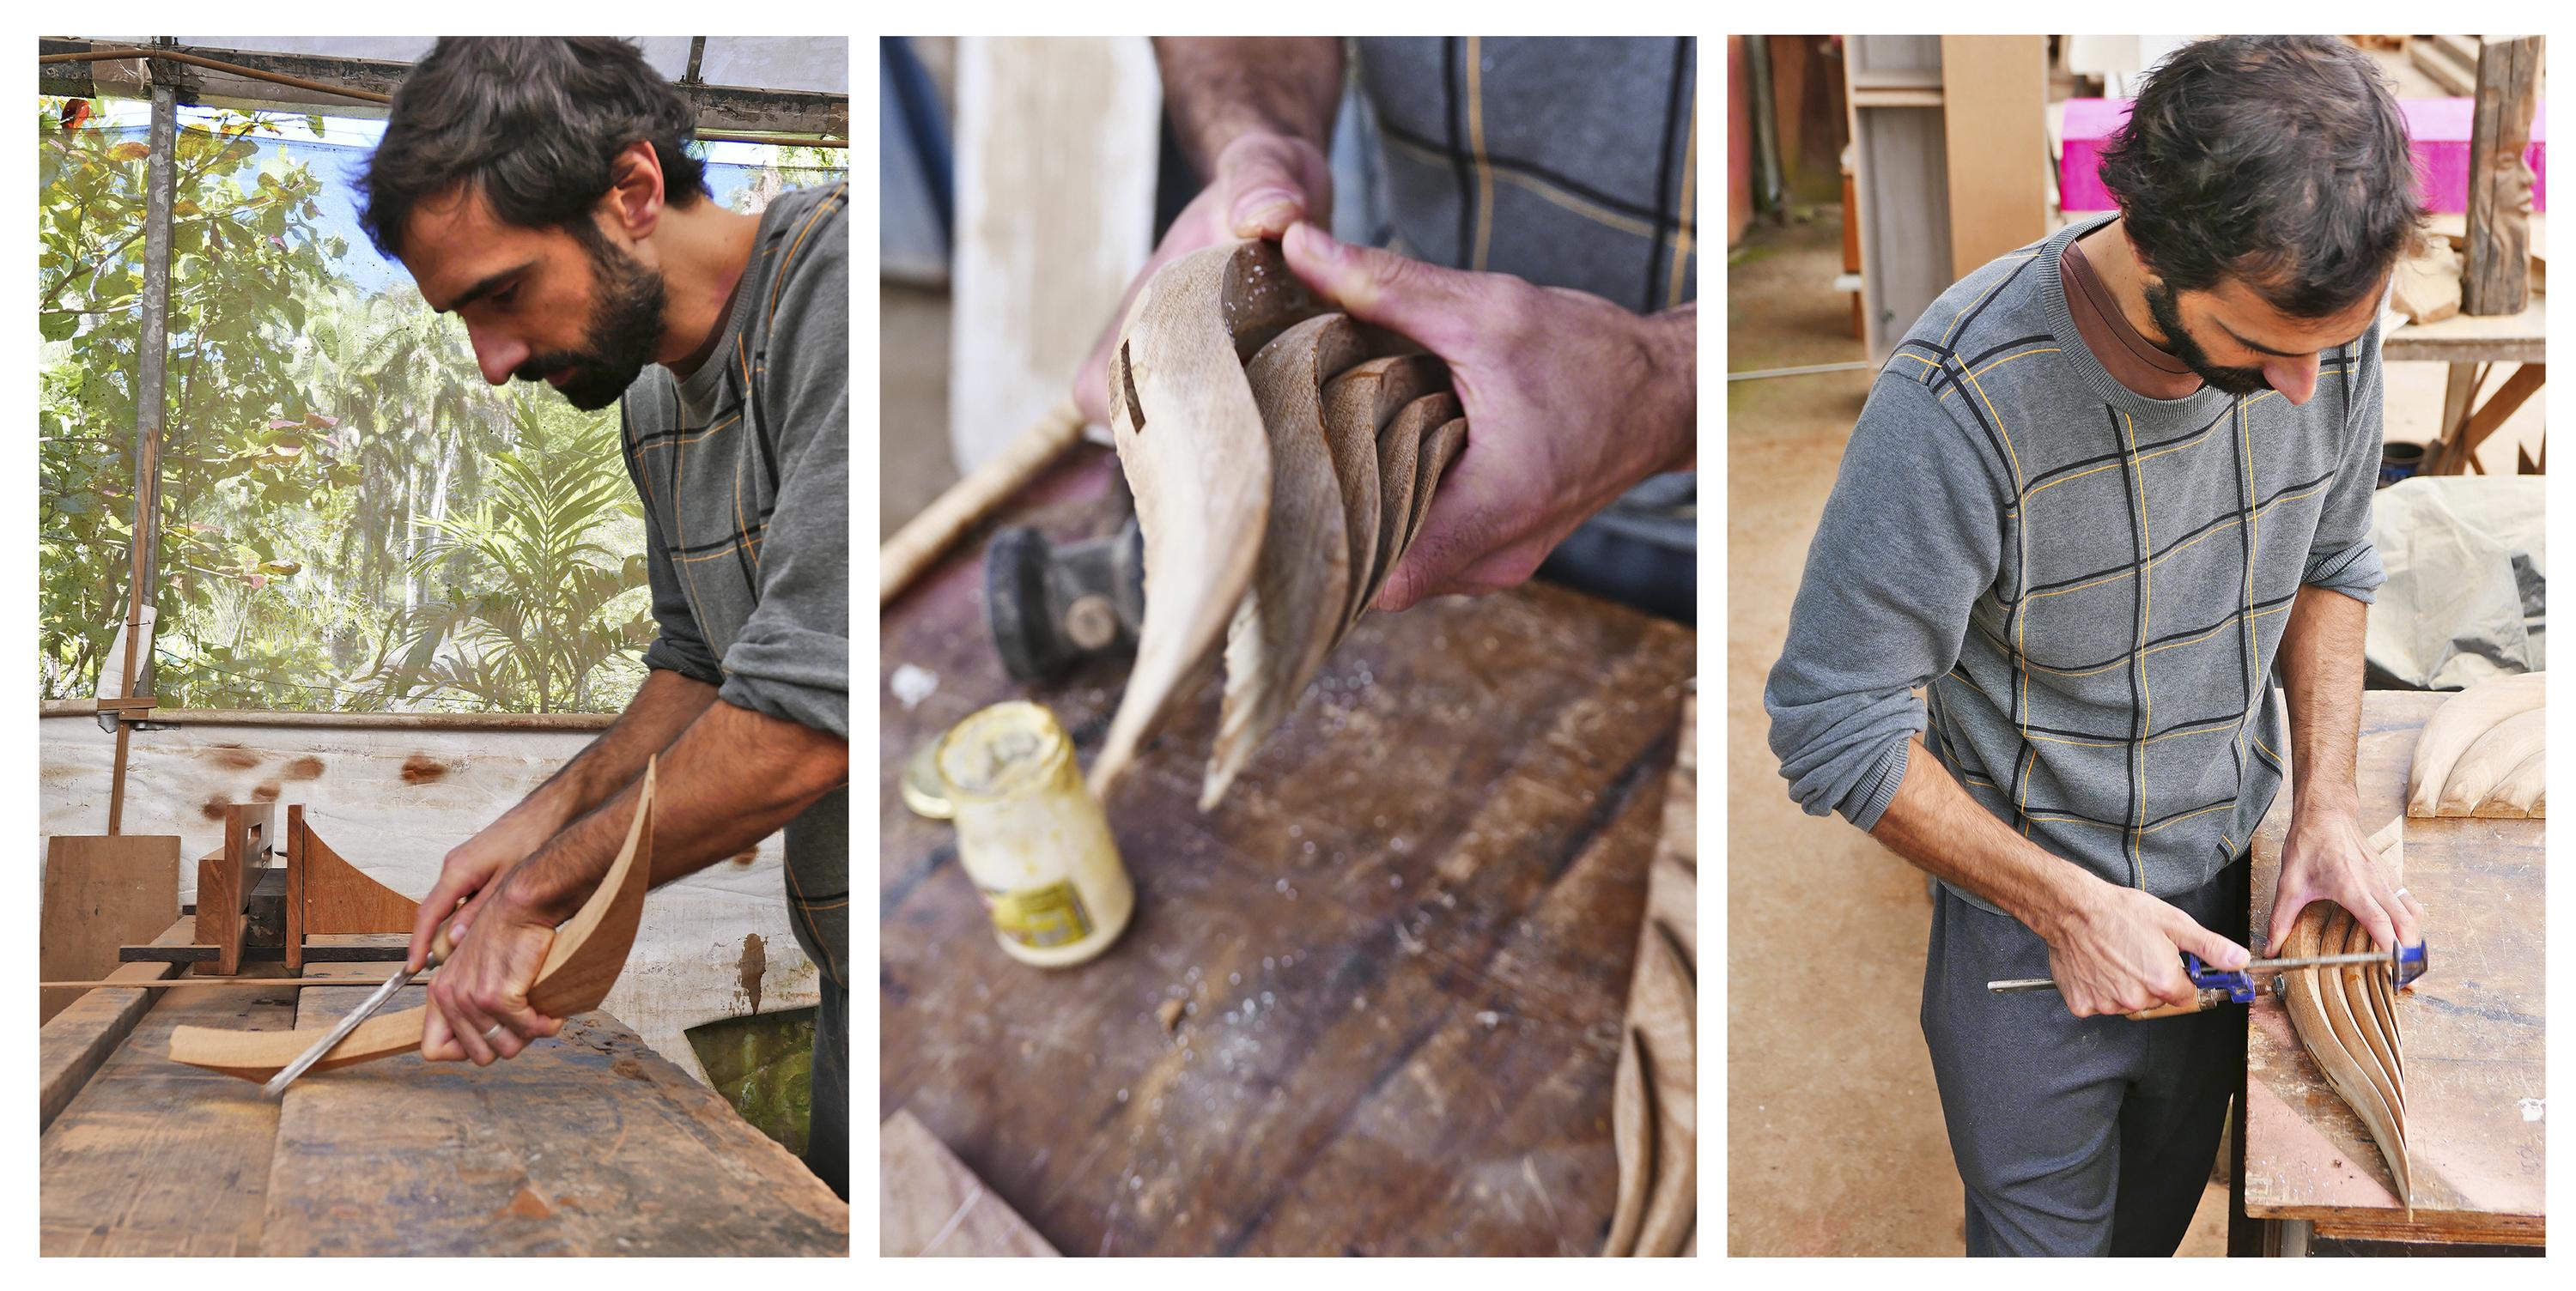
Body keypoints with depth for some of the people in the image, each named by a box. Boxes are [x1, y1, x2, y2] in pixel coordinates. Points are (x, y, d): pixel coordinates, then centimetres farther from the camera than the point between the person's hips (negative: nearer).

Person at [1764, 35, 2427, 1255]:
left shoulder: (2324, 324, -15)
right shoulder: (1962, 398, -34)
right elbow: (1835, 728, -25)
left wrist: (2327, 804, -7)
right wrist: (2068, 907, -21)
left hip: (2228, 884, 5)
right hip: (2024, 912, -5)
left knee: (2164, 1211, 27)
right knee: (2046, 1239, 14)